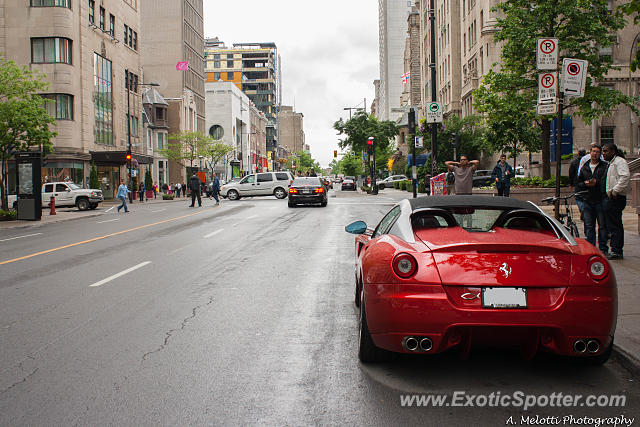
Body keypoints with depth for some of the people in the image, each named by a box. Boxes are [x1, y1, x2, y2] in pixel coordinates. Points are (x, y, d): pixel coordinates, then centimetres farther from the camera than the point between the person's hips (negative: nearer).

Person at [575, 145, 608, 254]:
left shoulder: (605, 166, 2)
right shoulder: (584, 168, 16)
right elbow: (577, 184, 15)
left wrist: (596, 182, -17)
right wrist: (585, 184, -3)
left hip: (600, 200, -4)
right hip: (587, 201, 4)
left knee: (602, 226, -1)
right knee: (589, 227, 6)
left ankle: (603, 249, 6)